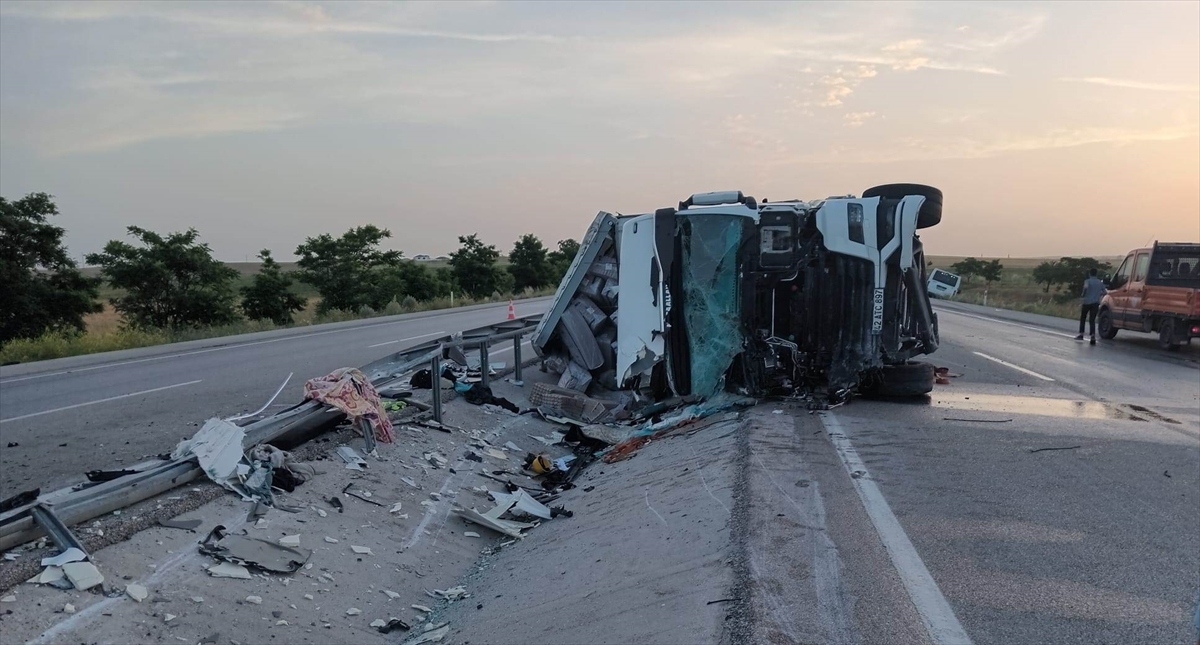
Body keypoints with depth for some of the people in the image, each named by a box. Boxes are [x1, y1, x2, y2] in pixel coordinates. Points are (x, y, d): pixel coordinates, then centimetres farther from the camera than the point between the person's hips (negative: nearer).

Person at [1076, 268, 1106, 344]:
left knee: (1082, 318, 14)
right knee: (1092, 320, 3)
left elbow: (1086, 287, -26)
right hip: (1096, 303, 3)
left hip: (1087, 302, -3)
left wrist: (1083, 294, -10)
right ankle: (1093, 337, -12)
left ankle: (1081, 334, 13)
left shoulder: (1087, 281, -5)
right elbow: (1104, 292, 8)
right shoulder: (1100, 283, 10)